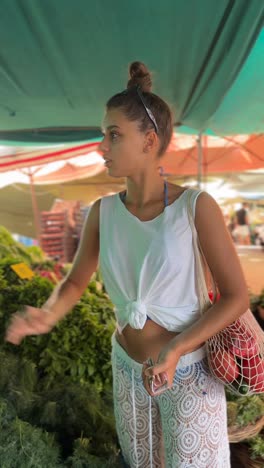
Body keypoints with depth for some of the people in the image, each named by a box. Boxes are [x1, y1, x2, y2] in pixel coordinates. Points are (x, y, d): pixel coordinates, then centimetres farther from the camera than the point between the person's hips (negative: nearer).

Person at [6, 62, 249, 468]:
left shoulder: (195, 205, -21)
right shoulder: (103, 211, -10)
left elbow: (237, 296, -16)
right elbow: (75, 282, 0)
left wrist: (176, 350, -26)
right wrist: (47, 315, -21)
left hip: (188, 373, -4)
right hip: (128, 369, 4)